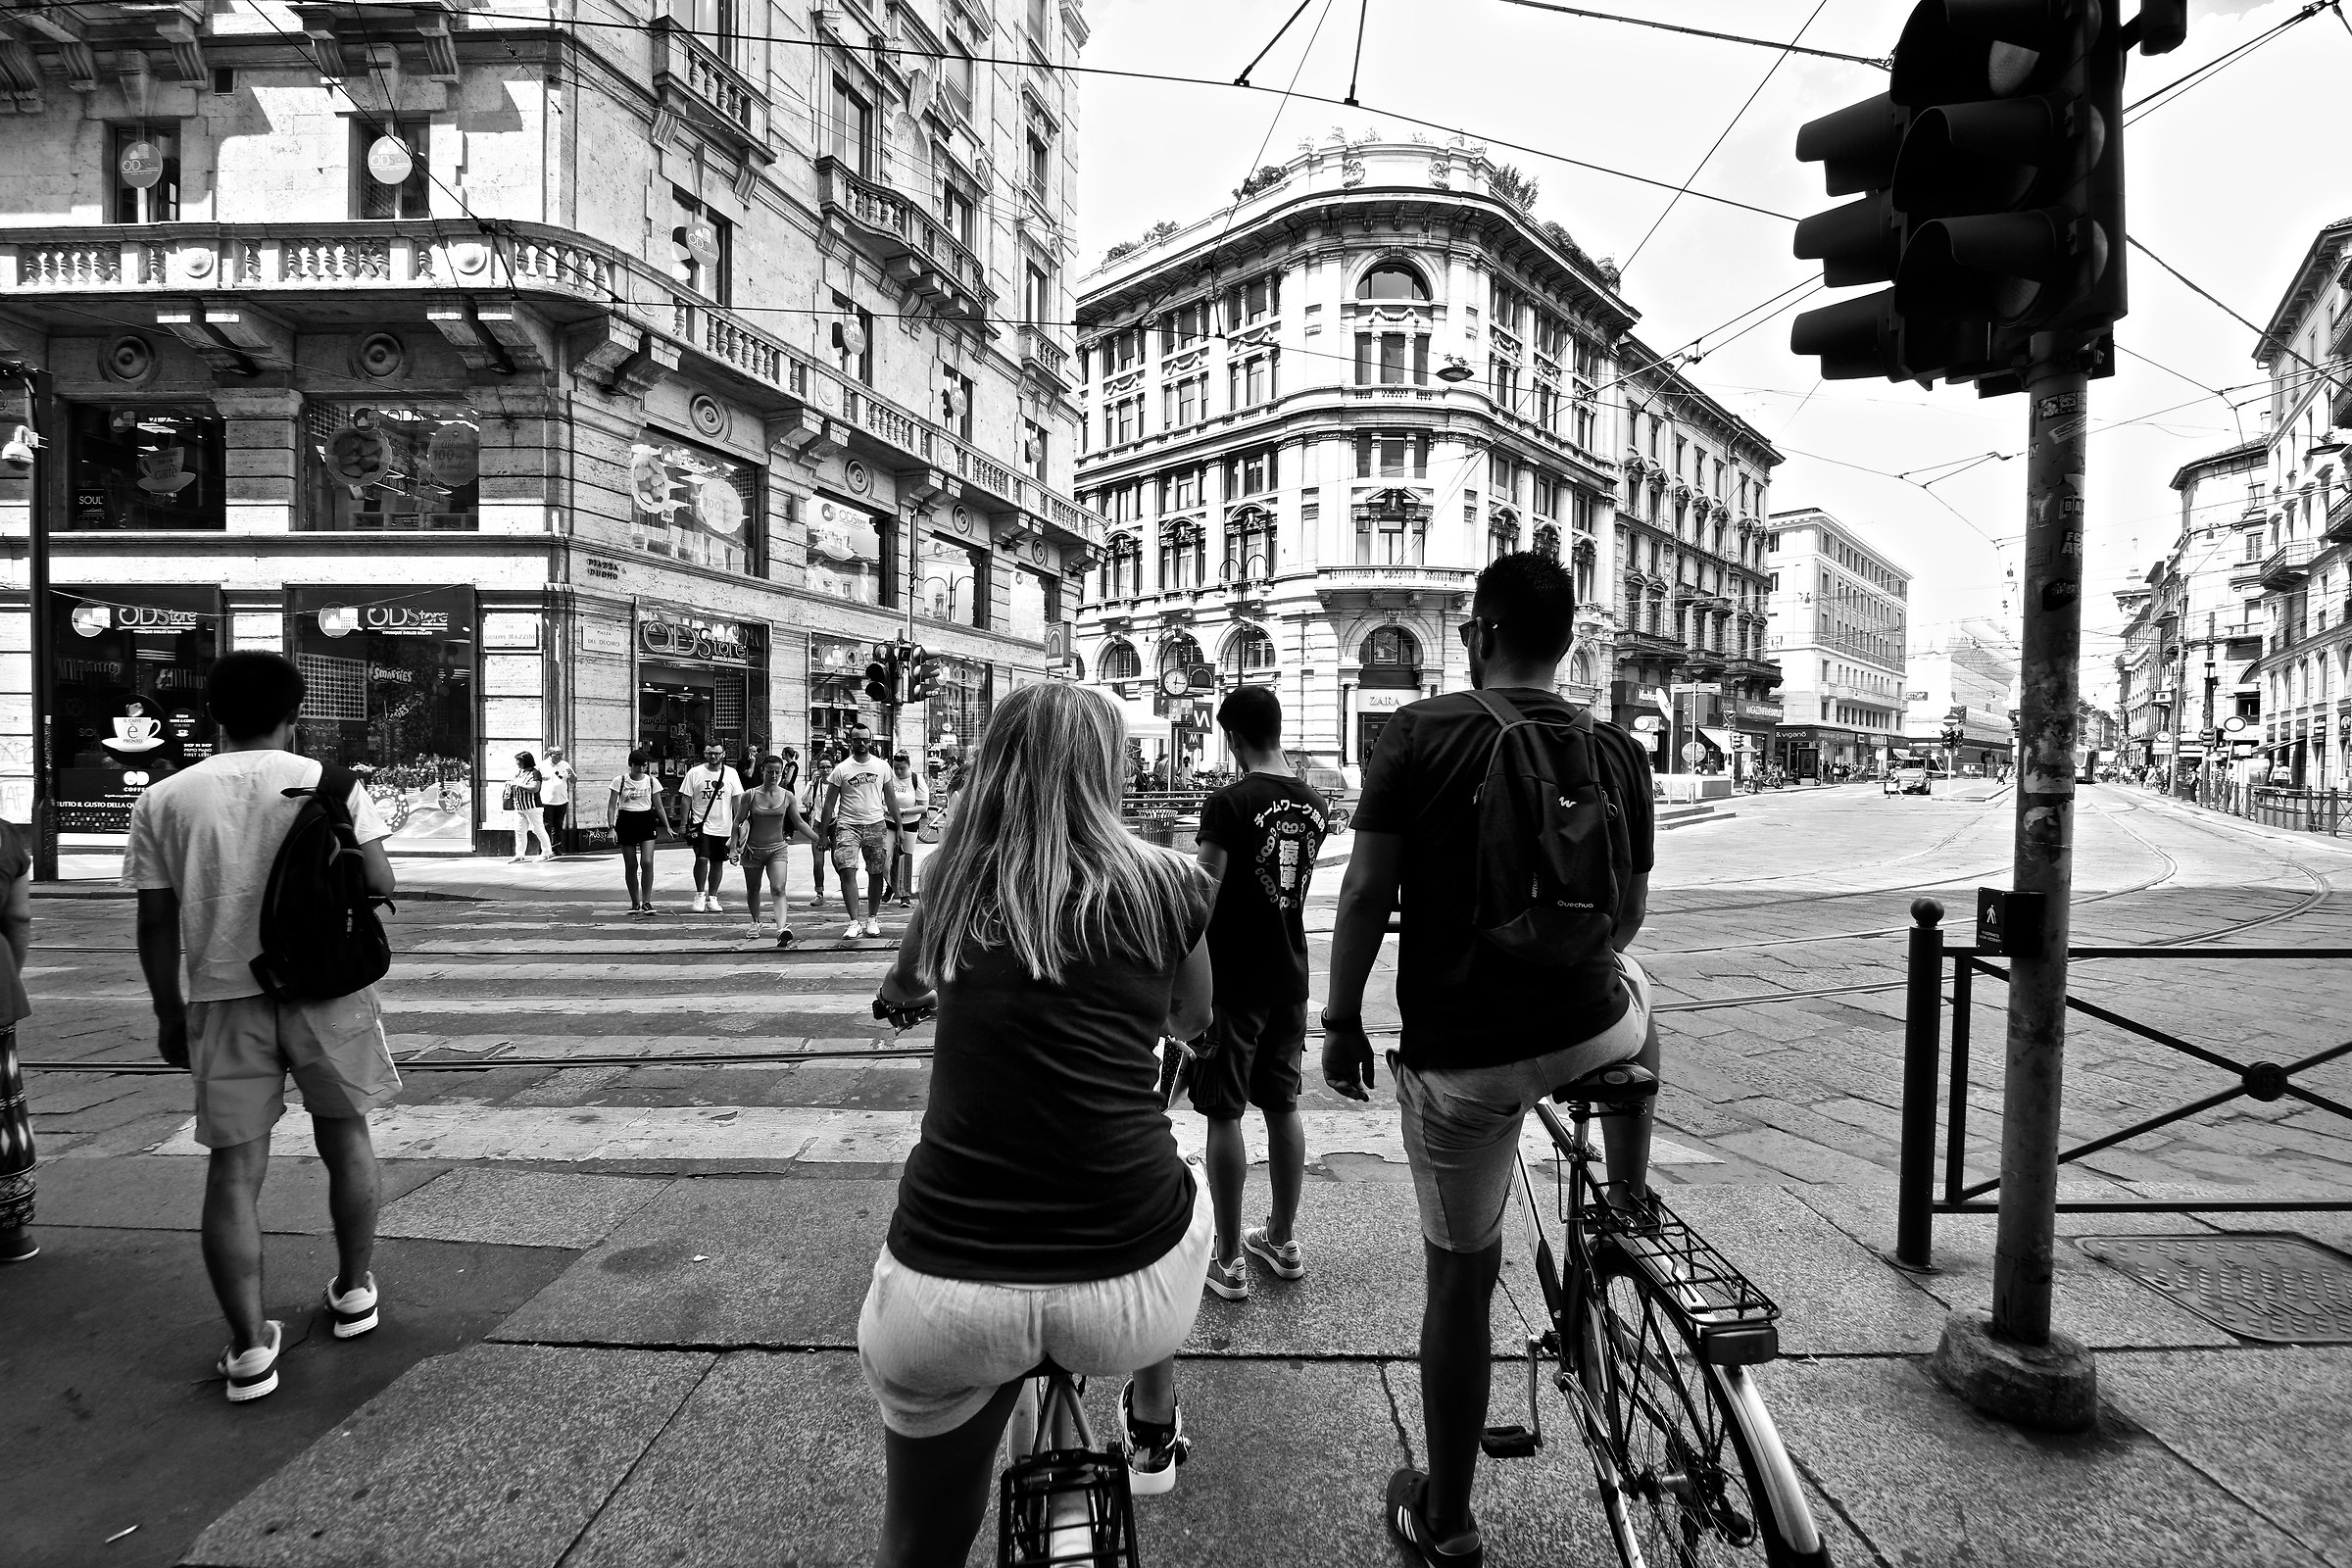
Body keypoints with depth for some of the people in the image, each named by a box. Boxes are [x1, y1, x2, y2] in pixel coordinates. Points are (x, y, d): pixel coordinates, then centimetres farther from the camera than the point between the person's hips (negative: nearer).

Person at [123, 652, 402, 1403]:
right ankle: (354, 1291, 31)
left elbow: (156, 923, 3)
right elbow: (379, 884, -9)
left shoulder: (163, 799, 3)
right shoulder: (328, 782, -3)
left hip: (223, 998, 1)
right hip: (325, 988, -1)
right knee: (344, 1137, 17)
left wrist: (168, 1011, 13)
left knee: (233, 1168, 8)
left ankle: (249, 1348, 9)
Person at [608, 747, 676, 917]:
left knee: (647, 862, -14)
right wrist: (611, 827, -12)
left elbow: (659, 806, 10)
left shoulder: (652, 781, 4)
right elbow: (611, 806, -1)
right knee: (631, 865, 5)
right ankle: (635, 903, 17)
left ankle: (646, 902, -6)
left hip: (646, 822, 0)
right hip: (626, 822, 0)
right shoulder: (620, 781, -1)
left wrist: (667, 827, 5)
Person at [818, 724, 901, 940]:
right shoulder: (841, 770, 0)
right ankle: (854, 921, -10)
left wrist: (898, 827, 10)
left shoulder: (882, 766, 6)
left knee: (876, 873, 5)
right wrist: (823, 833, 0)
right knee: (847, 871, -14)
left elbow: (891, 798, 13)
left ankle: (872, 919, 17)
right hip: (848, 825, -2)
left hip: (876, 824, 2)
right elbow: (829, 803, 3)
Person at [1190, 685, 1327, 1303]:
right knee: (1282, 1106, 16)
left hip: (1233, 980, -6)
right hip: (1290, 977, 6)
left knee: (1224, 1114, 5)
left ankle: (1229, 1260, 14)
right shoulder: (1314, 805, 3)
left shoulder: (1228, 803, -17)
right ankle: (1282, 1241, 30)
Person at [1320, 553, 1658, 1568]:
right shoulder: (1619, 753, -1)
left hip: (1458, 1056, -2)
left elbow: (1366, 893, -12)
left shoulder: (1419, 733, -10)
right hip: (1589, 1032, 2)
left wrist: (1342, 1019, 2)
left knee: (1460, 1276, 15)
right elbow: (1629, 912, 8)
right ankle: (1629, 1217, 46)